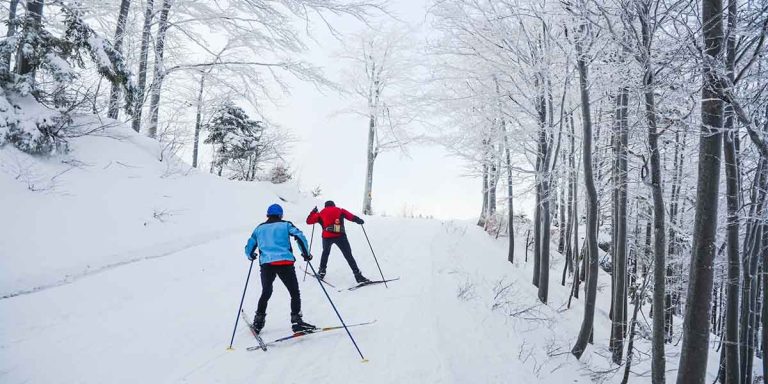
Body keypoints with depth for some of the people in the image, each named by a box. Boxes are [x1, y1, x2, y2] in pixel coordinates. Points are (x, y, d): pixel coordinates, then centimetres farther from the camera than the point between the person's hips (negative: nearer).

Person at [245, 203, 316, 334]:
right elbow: (299, 236, -4)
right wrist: (306, 254, 5)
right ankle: (296, 321, -4)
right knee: (294, 293, 6)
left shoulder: (259, 228, 19)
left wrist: (251, 256, 43)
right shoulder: (285, 224, 10)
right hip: (285, 263, -3)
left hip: (266, 264, 3)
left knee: (266, 293, 22)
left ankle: (258, 321, 25)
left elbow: (249, 248, 22)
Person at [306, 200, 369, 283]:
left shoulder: (321, 213, 20)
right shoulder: (340, 210, 16)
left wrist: (313, 212, 39)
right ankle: (357, 275, -3)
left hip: (327, 237, 2)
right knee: (348, 255, 3)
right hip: (340, 236, -1)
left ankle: (322, 272, 32)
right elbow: (351, 217, 1)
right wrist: (358, 220, 9)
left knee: (325, 252, 29)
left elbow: (309, 221, 25)